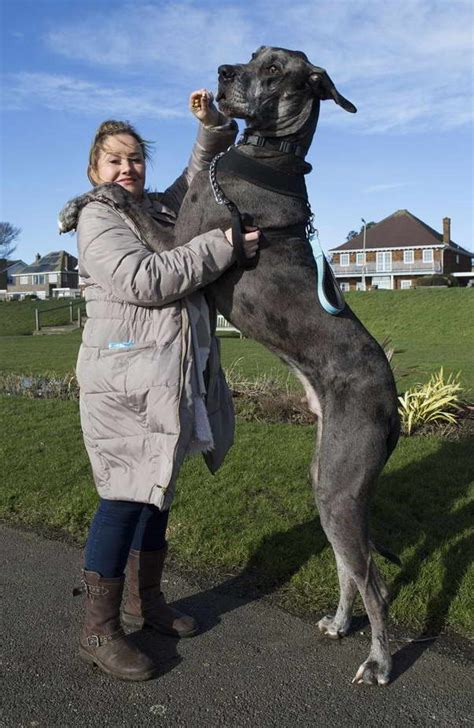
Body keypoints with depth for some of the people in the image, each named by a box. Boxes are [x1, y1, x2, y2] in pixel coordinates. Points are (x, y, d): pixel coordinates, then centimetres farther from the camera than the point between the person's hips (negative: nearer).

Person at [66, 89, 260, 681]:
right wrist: (222, 246, -18)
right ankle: (97, 631, 8)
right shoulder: (97, 217, -5)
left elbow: (202, 177, 30)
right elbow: (145, 280, -21)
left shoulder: (161, 208, 18)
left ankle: (144, 600, 31)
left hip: (172, 378, 8)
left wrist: (211, 126, 11)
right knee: (125, 497, -6)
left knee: (156, 490, 15)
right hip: (125, 379, -8)